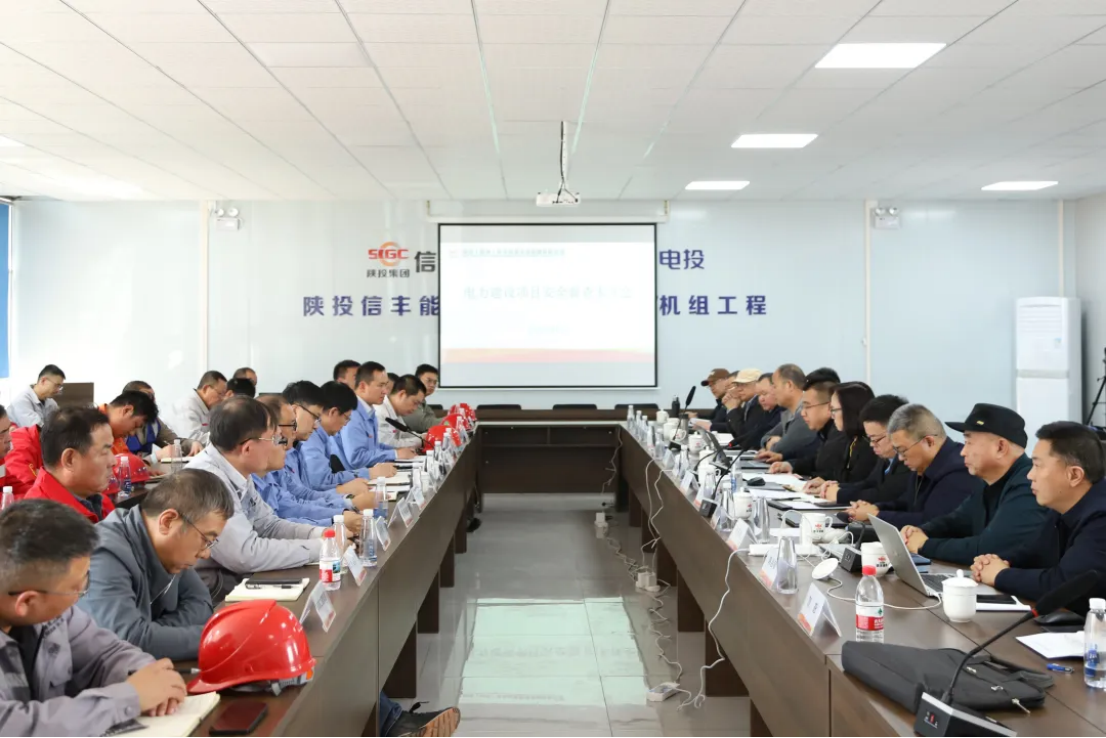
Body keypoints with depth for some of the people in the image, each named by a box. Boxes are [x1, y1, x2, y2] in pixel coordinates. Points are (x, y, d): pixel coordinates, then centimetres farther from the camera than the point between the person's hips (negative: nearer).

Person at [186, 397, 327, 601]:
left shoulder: (237, 472, 2)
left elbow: (268, 525, 12)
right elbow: (247, 554, -27)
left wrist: (322, 535, -4)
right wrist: (319, 547, -19)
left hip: (237, 577, 8)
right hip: (211, 594, -8)